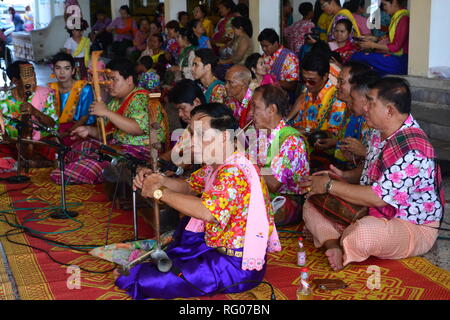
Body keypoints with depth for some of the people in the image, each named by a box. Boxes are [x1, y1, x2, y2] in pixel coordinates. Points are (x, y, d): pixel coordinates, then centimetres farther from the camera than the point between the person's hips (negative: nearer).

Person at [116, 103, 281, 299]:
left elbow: (207, 212, -37)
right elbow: (189, 187, 16)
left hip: (238, 267, -10)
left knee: (147, 280, -15)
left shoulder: (234, 172, -24)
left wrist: (159, 192, -26)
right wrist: (161, 180, -5)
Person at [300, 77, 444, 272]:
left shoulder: (412, 150, -27)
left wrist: (330, 186, -20)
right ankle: (336, 248, -22)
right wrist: (343, 176, 2)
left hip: (413, 228, -10)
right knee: (312, 204, 3)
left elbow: (379, 197, -29)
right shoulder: (382, 135, 5)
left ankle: (333, 242, -8)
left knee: (362, 234, -41)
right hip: (374, 214, 10)